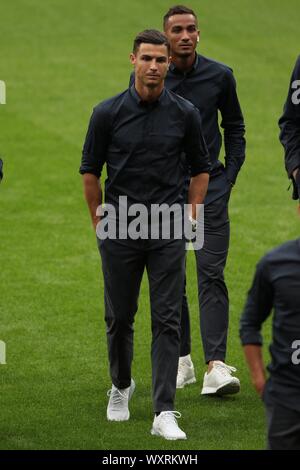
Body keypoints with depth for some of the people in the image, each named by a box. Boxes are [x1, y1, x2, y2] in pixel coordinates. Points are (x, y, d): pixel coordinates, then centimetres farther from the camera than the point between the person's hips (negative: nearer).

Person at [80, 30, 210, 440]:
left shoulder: (185, 114, -2)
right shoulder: (108, 113, -4)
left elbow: (200, 168, 10)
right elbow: (90, 170, 5)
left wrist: (191, 217, 5)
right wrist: (99, 223, 7)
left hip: (168, 232, 0)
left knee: (167, 320, -6)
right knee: (119, 317, 11)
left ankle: (164, 412, -9)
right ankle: (121, 385, 37)